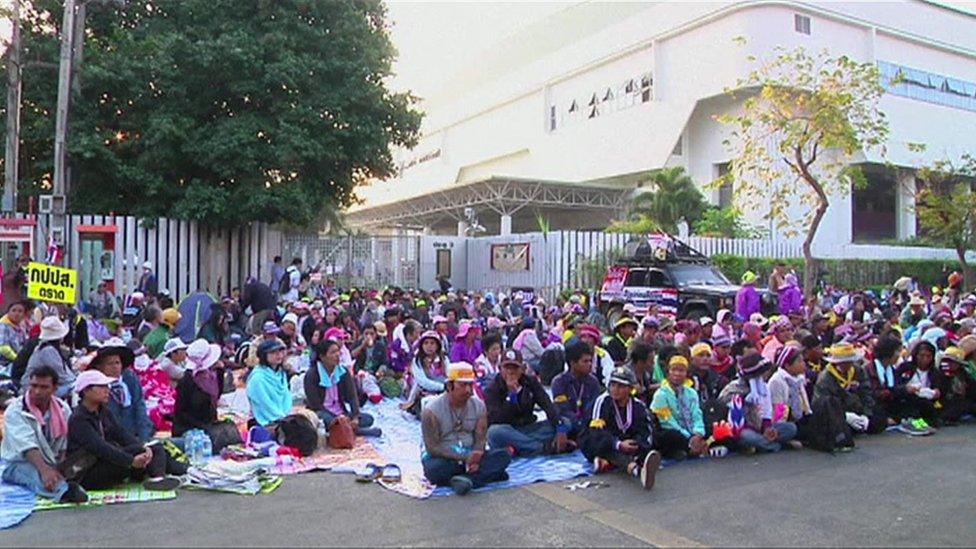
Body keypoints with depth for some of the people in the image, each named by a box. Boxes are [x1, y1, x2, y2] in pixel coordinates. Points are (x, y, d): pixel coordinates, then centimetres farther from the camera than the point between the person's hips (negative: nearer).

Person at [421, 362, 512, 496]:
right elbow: (432, 448, -18)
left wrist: (474, 459, -26)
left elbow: (480, 439, -4)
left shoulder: (479, 406, -2)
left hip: (469, 455, 4)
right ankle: (487, 474, -23)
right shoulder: (431, 411, -16)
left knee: (503, 455, -18)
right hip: (442, 457, -3)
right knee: (433, 469, -38)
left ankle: (467, 479, -34)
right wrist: (465, 457, -25)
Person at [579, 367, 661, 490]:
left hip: (626, 446, 4)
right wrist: (619, 445, -35)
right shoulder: (603, 401, -9)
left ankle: (609, 462, -52)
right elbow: (596, 431, -20)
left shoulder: (638, 406, 2)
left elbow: (644, 434, -9)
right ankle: (635, 468, -66)